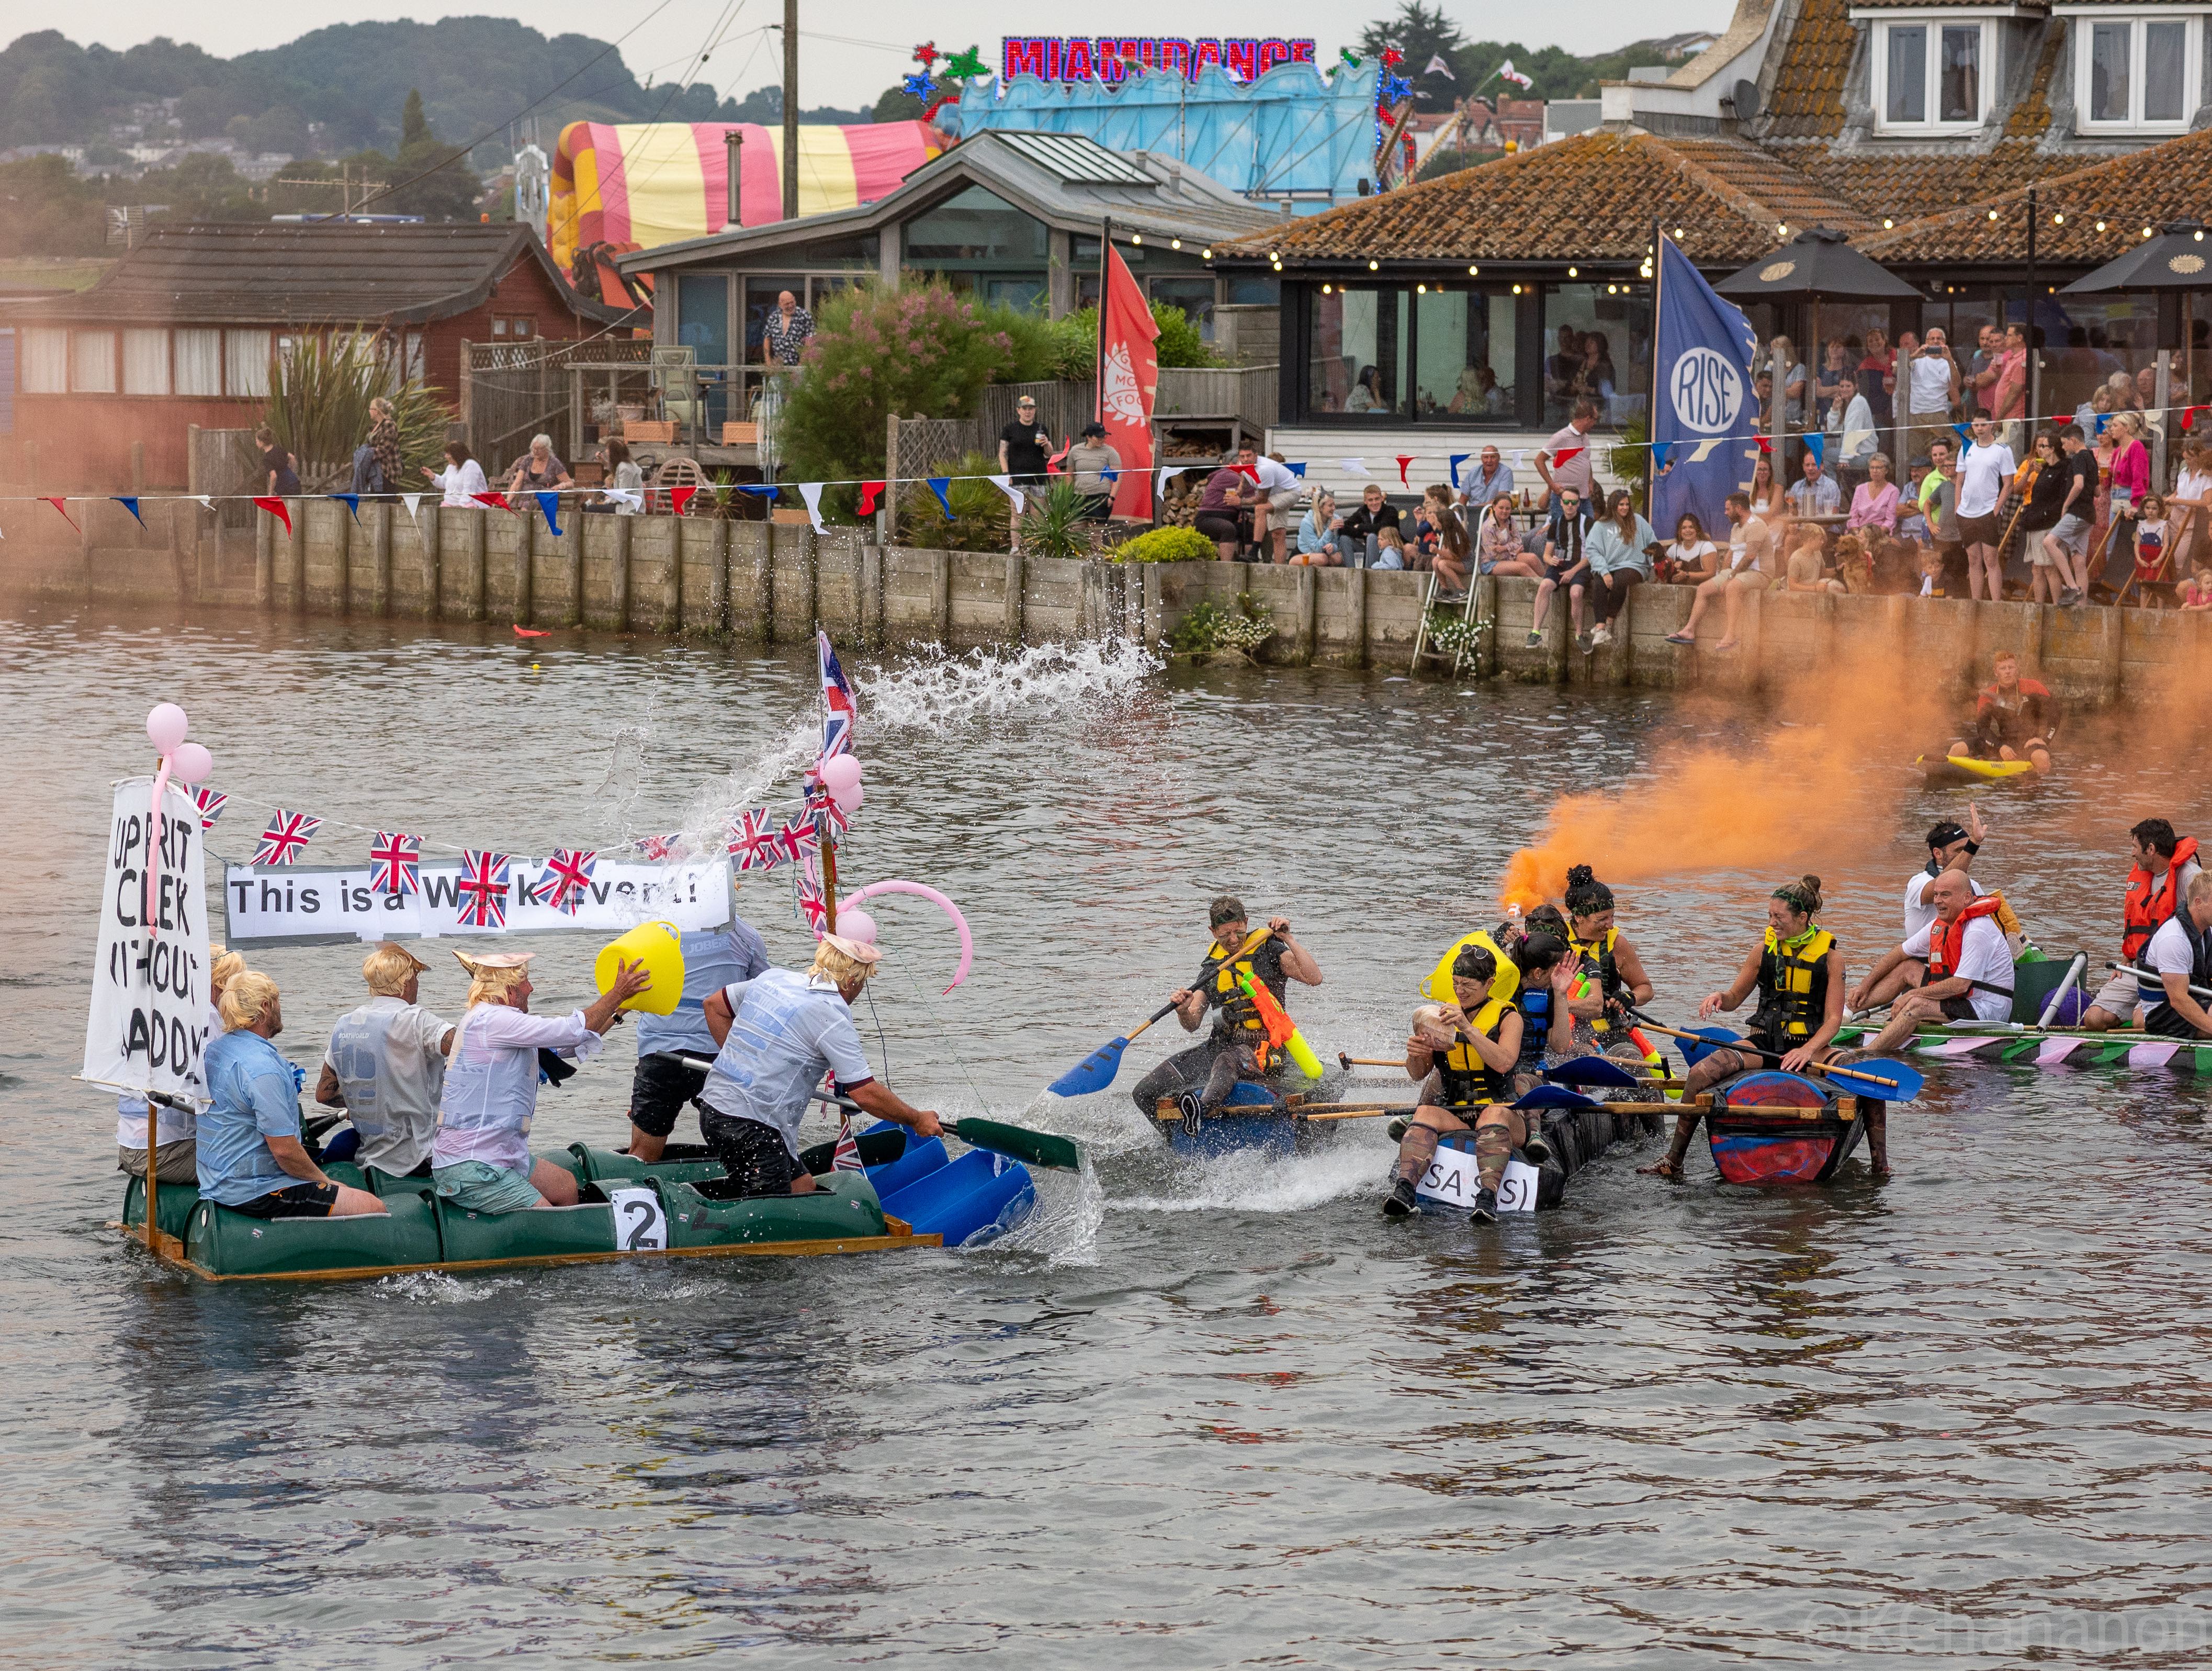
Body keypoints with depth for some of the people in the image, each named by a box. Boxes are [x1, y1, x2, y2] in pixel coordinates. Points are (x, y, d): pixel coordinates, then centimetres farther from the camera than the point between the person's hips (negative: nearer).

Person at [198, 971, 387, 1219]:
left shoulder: (212, 1050, 9)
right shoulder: (263, 1068, -22)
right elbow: (284, 1150, -22)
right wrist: (325, 1181, -6)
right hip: (256, 1194, -11)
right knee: (374, 1207, -13)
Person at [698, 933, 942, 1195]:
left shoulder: (772, 978, 9)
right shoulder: (831, 1019, -14)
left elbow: (714, 1006, 23)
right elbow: (866, 1093, -14)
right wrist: (917, 1120, 0)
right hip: (749, 1126, -9)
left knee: (803, 1187, 14)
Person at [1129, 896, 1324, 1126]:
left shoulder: (1268, 950, 2)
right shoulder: (1212, 964, 15)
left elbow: (1314, 978, -11)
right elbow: (1192, 1025, 10)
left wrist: (1288, 940, -18)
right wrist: (1184, 1012, -13)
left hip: (1260, 1049, -6)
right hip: (1221, 1045, 6)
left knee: (1227, 1061, -44)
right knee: (1144, 1093, -5)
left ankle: (1201, 1107, -72)